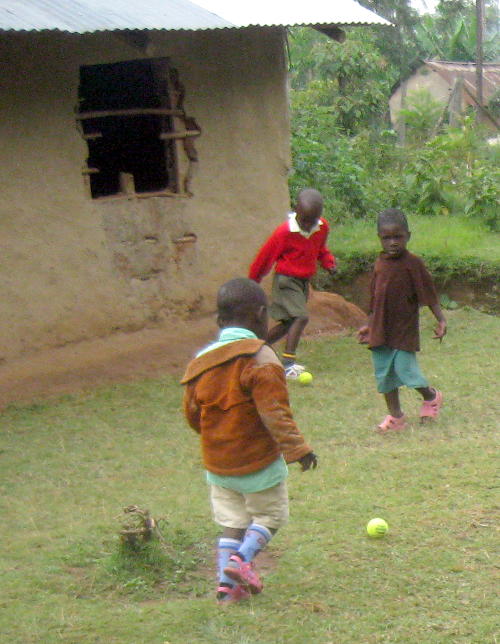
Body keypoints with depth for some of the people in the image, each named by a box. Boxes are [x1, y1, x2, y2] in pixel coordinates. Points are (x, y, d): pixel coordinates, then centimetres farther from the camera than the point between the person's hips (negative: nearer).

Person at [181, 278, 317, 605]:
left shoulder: (201, 361, 4)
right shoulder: (260, 358, -16)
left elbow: (192, 413, 12)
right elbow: (275, 412, -21)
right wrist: (297, 447, -19)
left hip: (217, 464, 6)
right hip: (258, 461, -6)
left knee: (232, 522, 15)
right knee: (270, 515, 11)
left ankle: (227, 584, 9)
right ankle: (243, 559, -7)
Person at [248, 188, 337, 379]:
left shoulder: (322, 228, -2)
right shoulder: (284, 232, -20)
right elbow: (265, 257, -9)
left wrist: (329, 262, -3)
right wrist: (252, 282, 1)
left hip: (304, 282, 7)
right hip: (286, 280, -7)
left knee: (289, 323, 14)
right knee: (301, 317, -21)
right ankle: (287, 363, -20)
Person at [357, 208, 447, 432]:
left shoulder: (413, 263, -11)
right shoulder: (380, 263, 5)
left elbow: (429, 295, -7)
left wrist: (441, 320, -13)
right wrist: (369, 325, 20)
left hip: (405, 330, -6)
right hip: (381, 330, 6)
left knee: (405, 369, -8)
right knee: (384, 373, 8)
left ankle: (431, 396, 21)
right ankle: (395, 416, 20)